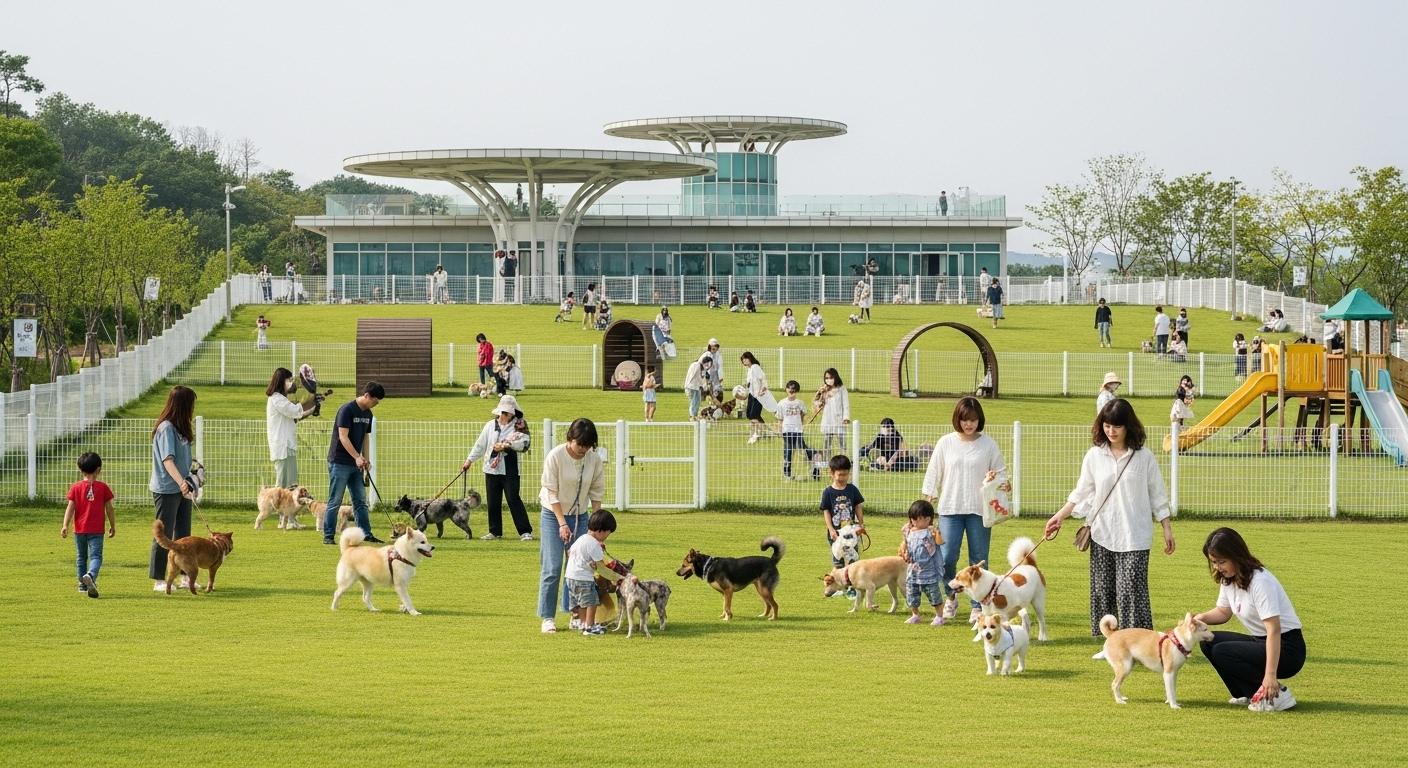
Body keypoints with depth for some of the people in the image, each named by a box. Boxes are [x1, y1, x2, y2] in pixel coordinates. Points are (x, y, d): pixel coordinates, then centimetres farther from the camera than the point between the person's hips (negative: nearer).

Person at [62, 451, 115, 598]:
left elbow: (70, 507, -6)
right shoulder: (103, 487, -2)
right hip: (96, 531, -2)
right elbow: (109, 509, 2)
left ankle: (83, 585, 25)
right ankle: (90, 575, -37)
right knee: (96, 556, -9)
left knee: (82, 557, 17)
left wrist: (65, 525, -10)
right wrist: (113, 526, 14)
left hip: (79, 530, 3)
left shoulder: (75, 487, 1)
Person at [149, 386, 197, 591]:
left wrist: (188, 482, 21)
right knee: (164, 535, -2)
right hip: (166, 489, -9)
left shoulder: (179, 428, 10)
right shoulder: (166, 428, -18)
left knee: (183, 535, 14)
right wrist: (181, 481, -40)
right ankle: (159, 580, 5)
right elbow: (167, 460, -28)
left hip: (181, 489, 9)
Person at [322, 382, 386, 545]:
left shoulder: (367, 414, 11)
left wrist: (365, 459, 6)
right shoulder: (347, 410, -15)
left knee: (361, 501, 7)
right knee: (335, 502, -4)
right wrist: (357, 457, -26)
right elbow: (343, 437, -20)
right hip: (339, 463, -8)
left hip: (356, 464, 8)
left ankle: (366, 534, 10)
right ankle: (328, 536, 1)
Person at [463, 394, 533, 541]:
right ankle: (495, 532, 19)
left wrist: (506, 445, -19)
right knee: (493, 502, 8)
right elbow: (480, 445, 13)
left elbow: (525, 443, -12)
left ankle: (525, 532, -5)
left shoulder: (519, 425, 1)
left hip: (510, 470, -4)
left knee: (514, 500, -8)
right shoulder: (490, 425, 10)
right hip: (492, 469, 4)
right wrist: (469, 460, 9)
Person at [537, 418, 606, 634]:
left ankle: (576, 615, 7)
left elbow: (597, 494, 0)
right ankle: (548, 617, -2)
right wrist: (562, 523, -19)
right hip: (553, 514, -3)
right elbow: (552, 493, -16)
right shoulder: (555, 456, -19)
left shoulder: (594, 458, -8)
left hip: (580, 516, 3)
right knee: (552, 567, -7)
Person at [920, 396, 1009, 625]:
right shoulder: (946, 443, 4)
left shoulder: (989, 445, 3)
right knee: (947, 558, -7)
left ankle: (978, 606, 10)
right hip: (950, 509, 0)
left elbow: (1000, 473, 8)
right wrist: (928, 499, 3)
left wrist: (1002, 483, -14)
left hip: (979, 510, 0)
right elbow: (934, 473, 8)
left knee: (978, 559, 2)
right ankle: (951, 597, 19)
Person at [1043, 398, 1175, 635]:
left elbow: (1157, 496, 5)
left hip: (1134, 535, -3)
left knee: (1131, 588, -10)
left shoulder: (1144, 457, -1)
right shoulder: (1094, 456, 5)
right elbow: (1081, 493, 10)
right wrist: (1059, 516, 1)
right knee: (1102, 589, 5)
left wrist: (1167, 528, 4)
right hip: (1102, 533, 3)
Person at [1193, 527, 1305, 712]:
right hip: (1260, 641, 9)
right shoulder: (1228, 579, 3)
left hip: (1286, 648, -9)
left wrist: (1270, 676, -34)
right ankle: (1250, 694, 2)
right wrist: (1201, 618, -6)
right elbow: (1223, 612, 18)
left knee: (1221, 652, -21)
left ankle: (1276, 694, -14)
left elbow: (1274, 630, -28)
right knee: (1209, 642, 0)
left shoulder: (1260, 581, -24)